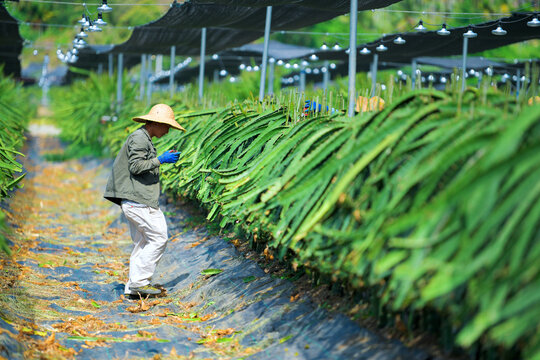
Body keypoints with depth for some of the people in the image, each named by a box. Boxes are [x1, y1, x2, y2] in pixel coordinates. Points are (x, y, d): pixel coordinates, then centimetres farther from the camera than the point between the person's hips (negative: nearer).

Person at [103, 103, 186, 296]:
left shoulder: (144, 139, 23)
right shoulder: (139, 138, -9)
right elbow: (136, 166, -17)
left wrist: (164, 158, 19)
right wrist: (160, 160, -14)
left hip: (134, 201, 11)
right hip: (138, 200, -11)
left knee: (142, 243, 11)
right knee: (159, 238, -9)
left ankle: (133, 287, 12)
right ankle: (140, 280, -8)